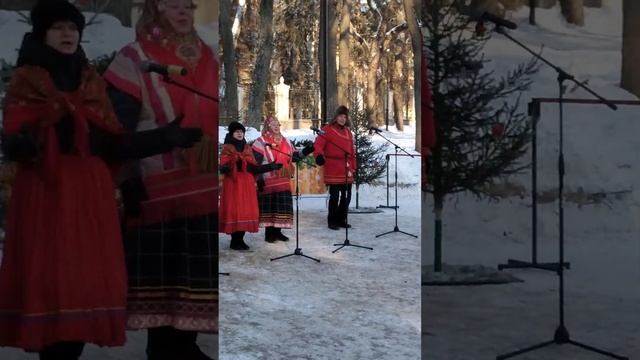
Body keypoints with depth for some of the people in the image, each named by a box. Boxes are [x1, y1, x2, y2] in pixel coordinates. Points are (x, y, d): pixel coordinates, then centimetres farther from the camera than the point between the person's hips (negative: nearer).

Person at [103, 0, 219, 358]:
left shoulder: (208, 57, 13)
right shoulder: (134, 59, -3)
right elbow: (121, 127, -8)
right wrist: (129, 181, -15)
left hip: (204, 186, 5)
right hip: (160, 188, -5)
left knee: (196, 273, 7)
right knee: (160, 272, -1)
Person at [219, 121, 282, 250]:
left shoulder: (247, 148, 14)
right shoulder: (227, 149, -1)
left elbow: (254, 167, 11)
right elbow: (223, 168, -12)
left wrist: (269, 166, 3)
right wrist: (230, 165, -35)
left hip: (247, 184, 5)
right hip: (233, 184, -5)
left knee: (246, 210, 3)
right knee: (234, 210, -7)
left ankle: (240, 239, 10)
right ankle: (235, 241, -2)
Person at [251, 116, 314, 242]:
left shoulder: (285, 141, 15)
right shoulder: (261, 142, -5)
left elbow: (294, 156, 17)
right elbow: (255, 162, -10)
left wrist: (306, 151, 0)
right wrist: (259, 178, -17)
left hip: (283, 181, 6)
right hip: (268, 181, -6)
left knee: (282, 207, 7)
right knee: (269, 207, -4)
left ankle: (277, 231, 17)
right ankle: (269, 233, 2)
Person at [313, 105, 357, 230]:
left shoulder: (348, 132, 17)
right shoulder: (327, 129, -2)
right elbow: (318, 144, -13)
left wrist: (353, 167, 15)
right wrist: (319, 155, -31)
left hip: (347, 171, 6)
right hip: (333, 171, -6)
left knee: (346, 196, 10)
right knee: (334, 196, -5)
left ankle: (341, 220, 22)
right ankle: (332, 221, 4)